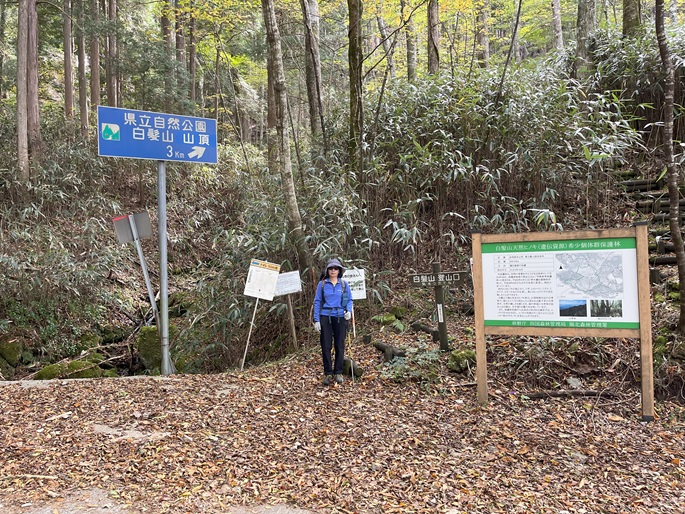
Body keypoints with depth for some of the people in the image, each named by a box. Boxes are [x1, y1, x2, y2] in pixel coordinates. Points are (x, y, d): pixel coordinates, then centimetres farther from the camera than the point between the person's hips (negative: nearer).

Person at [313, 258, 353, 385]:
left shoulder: (344, 284, 5)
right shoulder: (322, 284, 1)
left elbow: (349, 300, 9)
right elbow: (317, 302, 2)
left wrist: (349, 311, -11)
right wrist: (316, 320, -3)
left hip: (340, 317, 1)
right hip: (325, 317, -1)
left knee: (339, 346, 5)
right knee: (326, 346, 1)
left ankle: (338, 373, 15)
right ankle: (328, 373, 9)